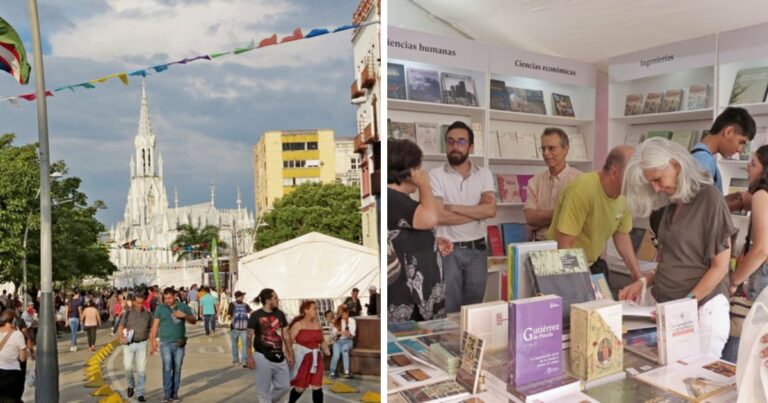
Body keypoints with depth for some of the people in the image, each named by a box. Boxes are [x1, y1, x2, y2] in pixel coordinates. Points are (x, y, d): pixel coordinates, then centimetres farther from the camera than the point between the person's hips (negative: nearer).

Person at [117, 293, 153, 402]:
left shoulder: (147, 314, 3)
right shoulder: (127, 313, 0)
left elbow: (151, 328, 10)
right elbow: (120, 327, -1)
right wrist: (120, 337, -18)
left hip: (142, 344, 1)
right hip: (128, 344, 0)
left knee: (142, 369, -1)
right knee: (128, 367, -3)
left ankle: (139, 393, 11)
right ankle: (131, 385, 28)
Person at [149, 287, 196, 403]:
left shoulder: (183, 306, 3)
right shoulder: (160, 308, 1)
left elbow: (194, 321, 4)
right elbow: (155, 325, -1)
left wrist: (184, 315, -14)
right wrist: (153, 341, -7)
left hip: (179, 343, 2)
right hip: (165, 343, -2)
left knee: (177, 369, 7)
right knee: (167, 368, -9)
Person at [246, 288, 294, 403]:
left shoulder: (280, 314, 6)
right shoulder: (256, 316, -9)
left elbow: (286, 336, 11)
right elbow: (249, 337, -7)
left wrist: (290, 355, 10)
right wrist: (250, 357, -12)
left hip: (279, 356, 5)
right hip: (263, 357, -5)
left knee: (284, 386, 9)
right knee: (264, 389, 5)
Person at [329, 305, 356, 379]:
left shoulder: (351, 320, 5)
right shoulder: (335, 321, 8)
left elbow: (352, 333, -3)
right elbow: (332, 334, 0)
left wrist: (349, 334, -26)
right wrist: (339, 332, -20)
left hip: (348, 340, -1)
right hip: (338, 341, 1)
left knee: (344, 349, -33)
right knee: (336, 354, -27)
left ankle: (347, 372, -35)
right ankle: (332, 372, -12)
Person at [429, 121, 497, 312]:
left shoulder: (484, 174, 4)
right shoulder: (436, 175, -5)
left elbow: (491, 210, -10)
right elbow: (439, 216, -16)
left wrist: (452, 207, -13)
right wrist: (477, 211, -9)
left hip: (477, 249, 3)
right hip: (448, 250, -3)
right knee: (449, 311, 5)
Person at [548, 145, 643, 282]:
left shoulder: (624, 195, -7)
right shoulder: (581, 190, -29)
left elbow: (622, 235, 7)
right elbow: (564, 245, -27)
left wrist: (637, 274, 3)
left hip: (594, 264, 7)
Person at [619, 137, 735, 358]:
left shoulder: (709, 199, -10)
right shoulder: (673, 203, 10)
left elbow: (720, 266, -10)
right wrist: (643, 282, 1)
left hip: (701, 308, -5)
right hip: (662, 304, 5)